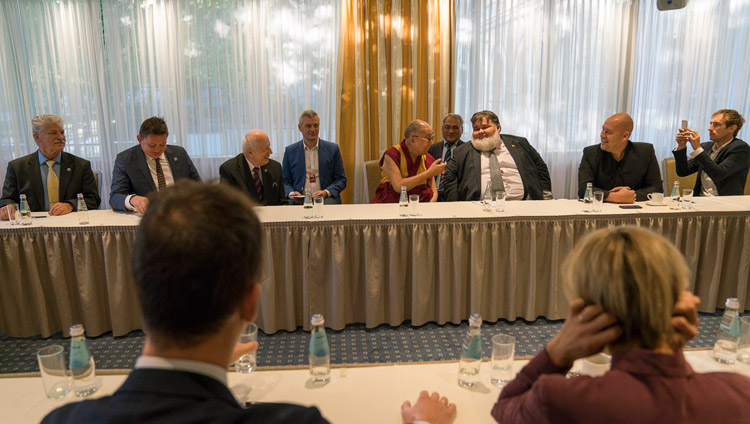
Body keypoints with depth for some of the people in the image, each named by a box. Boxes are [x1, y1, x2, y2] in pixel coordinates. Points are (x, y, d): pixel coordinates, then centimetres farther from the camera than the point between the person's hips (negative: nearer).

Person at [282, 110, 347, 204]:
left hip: (326, 199, 0)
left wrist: (326, 192, -10)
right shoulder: (290, 151, 12)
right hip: (299, 199, 0)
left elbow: (341, 180, 8)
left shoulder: (333, 149, 9)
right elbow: (285, 181, 14)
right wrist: (291, 193, -8)